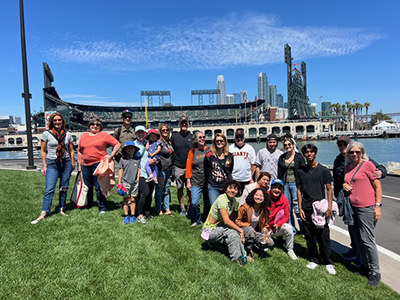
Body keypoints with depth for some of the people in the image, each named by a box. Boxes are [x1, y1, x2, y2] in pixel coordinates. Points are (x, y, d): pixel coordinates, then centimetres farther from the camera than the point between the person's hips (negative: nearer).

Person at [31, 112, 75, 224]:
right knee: (49, 189, -8)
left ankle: (62, 210, 17)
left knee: (64, 188, 6)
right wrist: (44, 166, 0)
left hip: (66, 162, 2)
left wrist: (73, 163, 10)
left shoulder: (67, 134, 7)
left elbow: (71, 150, 12)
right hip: (52, 163, -2)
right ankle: (43, 213, -4)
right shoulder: (46, 134, 1)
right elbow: (43, 151, 4)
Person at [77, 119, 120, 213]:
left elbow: (117, 144, 3)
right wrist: (79, 165, 14)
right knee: (87, 187, 9)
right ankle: (88, 205, 24)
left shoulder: (104, 135, 4)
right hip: (85, 165, 4)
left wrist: (111, 155, -5)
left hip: (98, 164, -4)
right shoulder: (83, 136, 17)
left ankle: (102, 207, 6)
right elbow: (79, 151, 20)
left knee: (99, 187, -4)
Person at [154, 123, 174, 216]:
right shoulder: (158, 142, -10)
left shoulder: (169, 142, 12)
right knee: (159, 190, 2)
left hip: (168, 169, 7)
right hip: (161, 169, -7)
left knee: (167, 189, 14)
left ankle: (167, 209, 23)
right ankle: (159, 210, 14)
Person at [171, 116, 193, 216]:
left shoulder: (192, 136, 6)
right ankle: (182, 208, 17)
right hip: (178, 167, 1)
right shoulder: (174, 136, 6)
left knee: (189, 189, 2)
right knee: (180, 188, 6)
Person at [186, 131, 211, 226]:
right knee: (194, 203, -7)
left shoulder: (209, 150, 4)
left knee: (208, 202, 8)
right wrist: (188, 181, 3)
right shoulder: (192, 151, 5)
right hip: (196, 182, 0)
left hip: (208, 181, 1)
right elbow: (188, 166, 7)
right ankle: (196, 220, 17)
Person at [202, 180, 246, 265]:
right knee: (231, 232, -27)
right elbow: (227, 221, -30)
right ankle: (237, 257, -14)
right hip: (209, 230, -8)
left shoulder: (233, 200, 1)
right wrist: (240, 230, -25)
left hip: (219, 227, 8)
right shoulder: (222, 200, -24)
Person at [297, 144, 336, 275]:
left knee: (323, 237, 1)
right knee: (309, 236, 9)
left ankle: (328, 262, 17)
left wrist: (329, 207, -8)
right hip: (306, 209, 3)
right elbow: (299, 190, 9)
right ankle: (314, 259, 24)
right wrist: (300, 208, 3)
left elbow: (329, 189, 1)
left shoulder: (323, 170, 0)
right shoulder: (301, 171, 7)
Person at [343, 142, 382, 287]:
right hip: (352, 207, 7)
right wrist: (344, 185, 2)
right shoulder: (347, 168, 12)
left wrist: (378, 205, -12)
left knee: (367, 240, -4)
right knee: (358, 239, 14)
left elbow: (377, 186, -6)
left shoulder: (368, 165, -6)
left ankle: (375, 273, 10)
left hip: (366, 207, -7)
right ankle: (365, 265, 30)